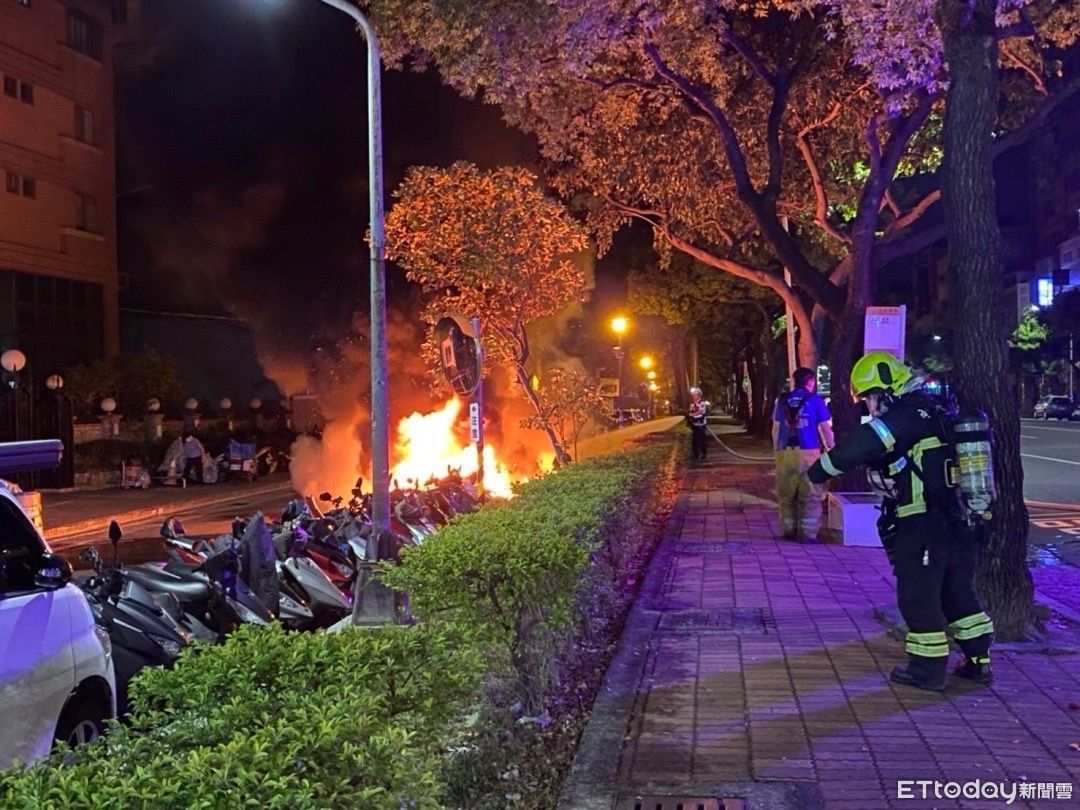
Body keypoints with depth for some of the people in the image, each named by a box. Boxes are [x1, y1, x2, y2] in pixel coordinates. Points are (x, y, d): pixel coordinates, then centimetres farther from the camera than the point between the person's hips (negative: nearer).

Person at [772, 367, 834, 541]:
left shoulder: (782, 400, 8)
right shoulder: (815, 400, -1)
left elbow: (776, 428, 9)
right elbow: (825, 429, -2)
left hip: (785, 453, 3)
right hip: (809, 453, -3)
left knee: (786, 494, 13)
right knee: (811, 495, 2)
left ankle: (788, 530, 18)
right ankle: (809, 533, 0)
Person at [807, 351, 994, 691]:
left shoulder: (907, 414, -15)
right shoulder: (934, 413, 15)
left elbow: (862, 445, -22)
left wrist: (820, 469, -13)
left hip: (922, 529, -9)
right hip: (958, 524, 9)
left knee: (918, 597, 3)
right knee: (959, 592, 19)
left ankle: (928, 669, 13)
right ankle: (979, 661, 26)